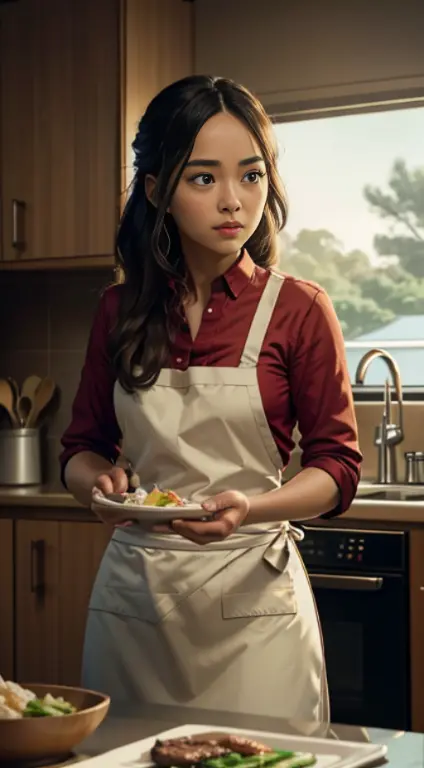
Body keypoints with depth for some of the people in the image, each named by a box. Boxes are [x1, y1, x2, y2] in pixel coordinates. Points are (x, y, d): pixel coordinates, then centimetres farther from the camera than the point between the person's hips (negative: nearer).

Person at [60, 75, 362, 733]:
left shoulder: (299, 309, -5)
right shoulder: (120, 311, 5)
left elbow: (338, 466, -3)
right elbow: (83, 447, 12)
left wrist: (251, 507, -21)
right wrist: (96, 481, -11)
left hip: (252, 594, -3)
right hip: (133, 591, 3)